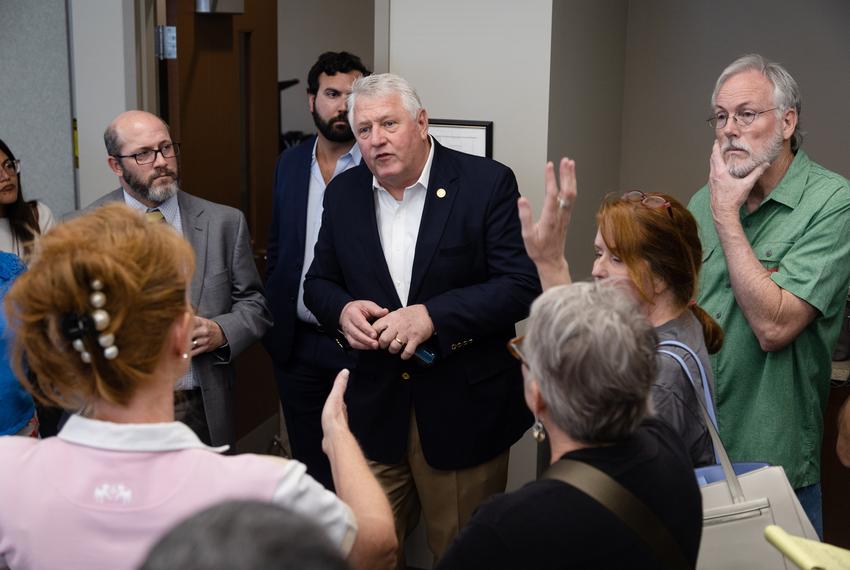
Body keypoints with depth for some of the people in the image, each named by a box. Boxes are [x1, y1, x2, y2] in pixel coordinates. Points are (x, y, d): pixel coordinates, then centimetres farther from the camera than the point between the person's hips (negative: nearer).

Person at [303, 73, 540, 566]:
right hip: (375, 408, 4)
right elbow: (319, 281, 13)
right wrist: (343, 310, -10)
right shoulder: (344, 193, 6)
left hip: (463, 409, -3)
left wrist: (432, 316, -24)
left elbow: (522, 285, -14)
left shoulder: (487, 183, -9)